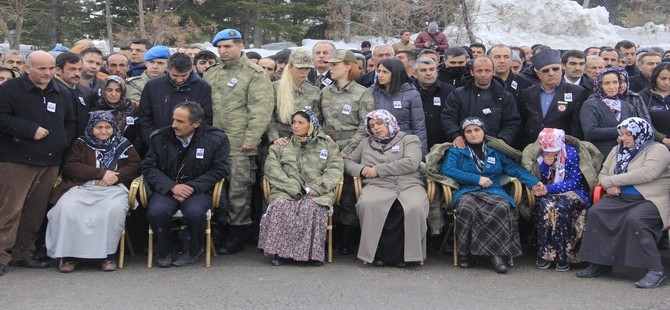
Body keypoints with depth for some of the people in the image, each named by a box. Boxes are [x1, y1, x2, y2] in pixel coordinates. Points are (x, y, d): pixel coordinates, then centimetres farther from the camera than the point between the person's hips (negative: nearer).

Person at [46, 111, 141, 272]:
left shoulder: (123, 144, 19)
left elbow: (135, 165, 9)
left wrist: (114, 176, -8)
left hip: (113, 188, -1)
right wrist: (101, 173, -6)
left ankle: (109, 254, -20)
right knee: (67, 207, -30)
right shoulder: (80, 144, 18)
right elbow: (70, 167, 3)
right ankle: (70, 254, -16)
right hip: (82, 187, 1)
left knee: (115, 209, -34)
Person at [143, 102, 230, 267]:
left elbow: (219, 170, -4)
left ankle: (194, 251, -1)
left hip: (198, 190, -2)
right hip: (167, 189, 2)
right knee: (156, 211, -29)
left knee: (194, 212, -33)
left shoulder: (216, 139, -4)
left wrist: (192, 187, -15)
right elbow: (148, 167, 3)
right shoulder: (160, 137, 2)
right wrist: (172, 186, -13)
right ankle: (164, 252, -1)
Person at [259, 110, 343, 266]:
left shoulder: (327, 145, 17)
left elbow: (335, 168, 3)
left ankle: (313, 252, -23)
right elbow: (272, 169, 4)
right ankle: (280, 251, -22)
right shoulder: (281, 146, 19)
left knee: (311, 208, -34)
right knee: (280, 206, -31)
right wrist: (295, 188, -11)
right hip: (287, 191, 1)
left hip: (316, 193, -1)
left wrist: (317, 188, -13)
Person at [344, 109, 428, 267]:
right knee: (367, 204, -35)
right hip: (377, 186, 2)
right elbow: (348, 162, 29)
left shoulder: (409, 139, 15)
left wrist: (378, 169, -4)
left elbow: (411, 163, -3)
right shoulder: (366, 143, 29)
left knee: (415, 207, -36)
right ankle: (377, 252, -21)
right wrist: (361, 169, 4)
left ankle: (404, 253, -18)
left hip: (409, 185, -1)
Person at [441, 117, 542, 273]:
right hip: (467, 192, -2)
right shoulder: (456, 152, 17)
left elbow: (515, 169, 16)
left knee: (503, 207, -35)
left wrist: (533, 182, -2)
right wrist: (477, 178, -6)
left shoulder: (496, 152, 23)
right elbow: (447, 170, -1)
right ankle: (463, 253, -26)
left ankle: (497, 253, -29)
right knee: (466, 208, -38)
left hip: (493, 192, 2)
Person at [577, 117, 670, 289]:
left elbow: (646, 173, -19)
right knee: (594, 213, -20)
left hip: (651, 200, -6)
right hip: (620, 198, 6)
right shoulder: (617, 150, 19)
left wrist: (610, 181, -15)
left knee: (634, 219, -36)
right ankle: (599, 262, -12)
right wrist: (609, 185, -7)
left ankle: (655, 270, -29)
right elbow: (603, 173, 20)